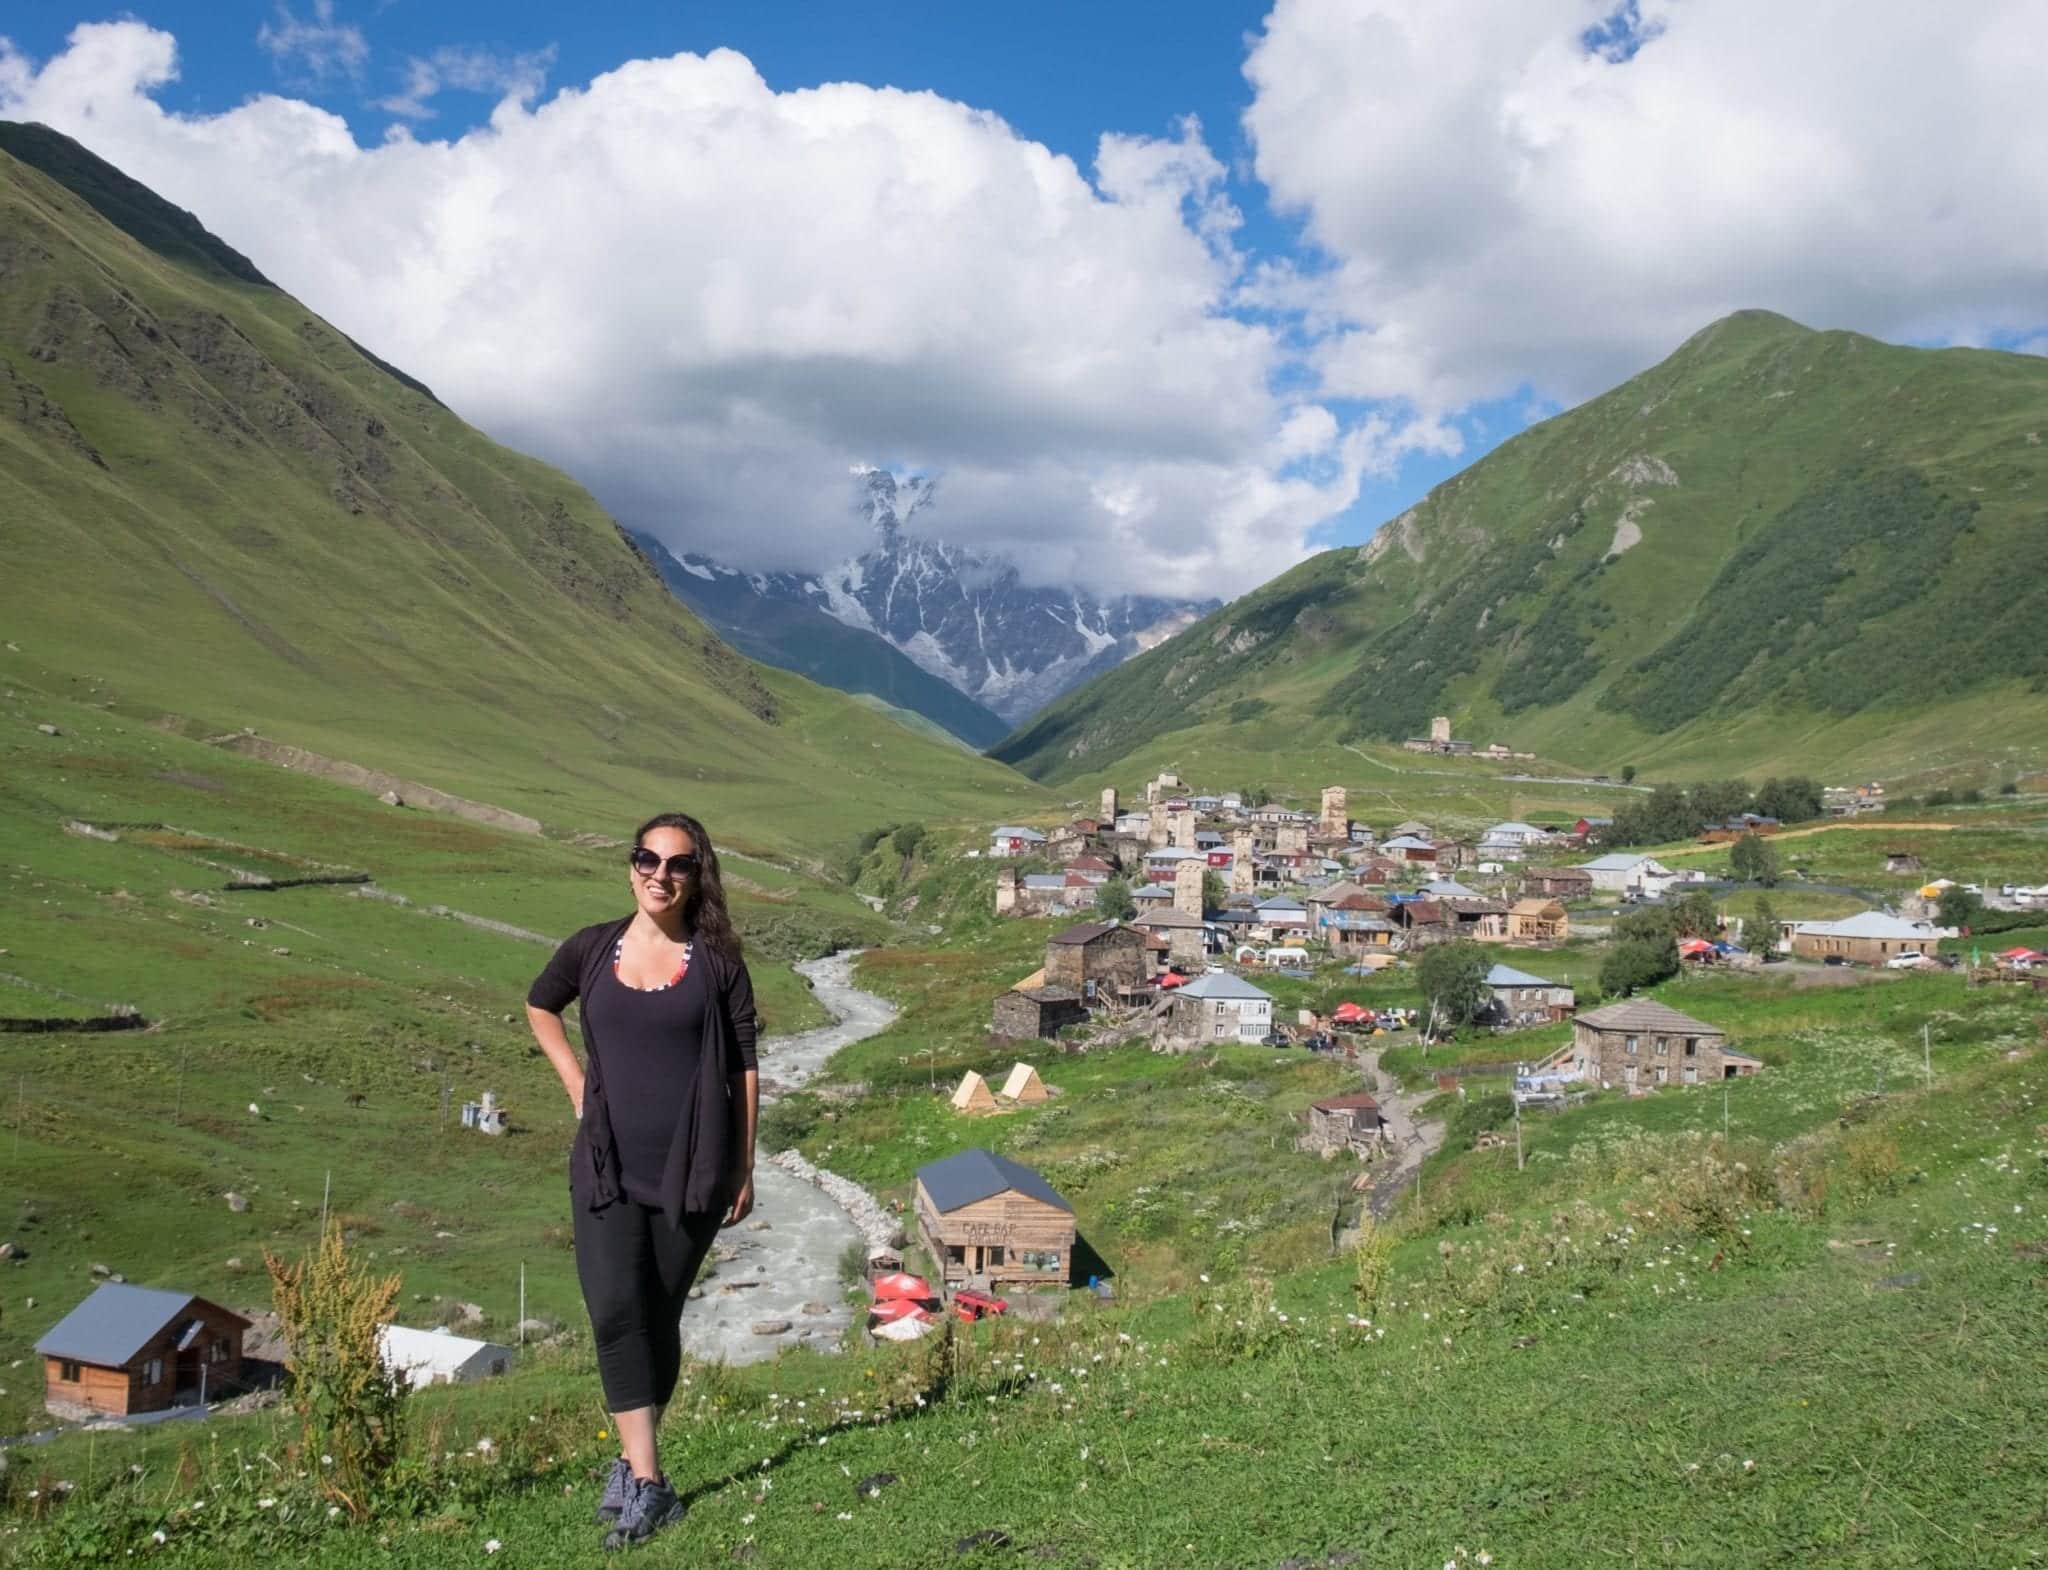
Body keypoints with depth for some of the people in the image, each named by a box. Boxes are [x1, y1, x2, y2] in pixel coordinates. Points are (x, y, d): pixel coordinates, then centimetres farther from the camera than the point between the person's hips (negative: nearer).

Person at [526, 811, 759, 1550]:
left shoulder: (717, 961, -4)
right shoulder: (592, 949, 2)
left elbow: (744, 1068, 0)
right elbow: (539, 1005, 21)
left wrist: (744, 1167, -1)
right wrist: (576, 1083, 10)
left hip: (692, 1172, -1)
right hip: (607, 1168, 1)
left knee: (659, 1318, 8)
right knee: (615, 1311, -12)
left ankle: (632, 1464, 25)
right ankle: (648, 1481, -8)